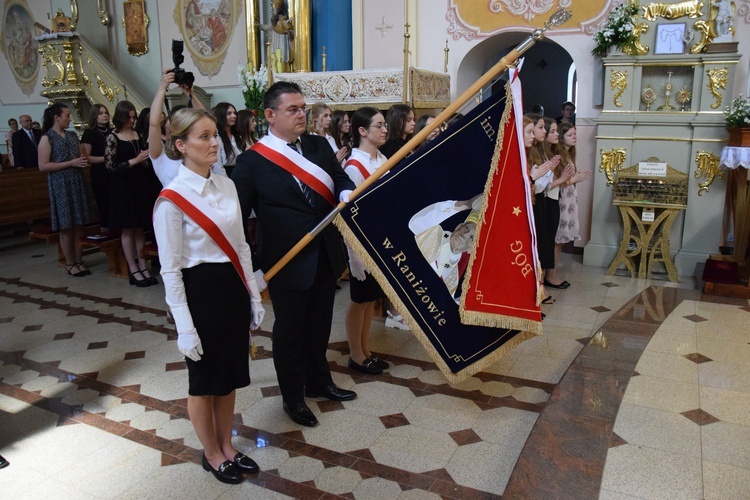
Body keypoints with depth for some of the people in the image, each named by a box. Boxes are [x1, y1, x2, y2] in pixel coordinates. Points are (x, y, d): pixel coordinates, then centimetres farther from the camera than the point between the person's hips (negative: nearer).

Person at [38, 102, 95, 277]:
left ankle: (79, 261, 13)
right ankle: (70, 263, 11)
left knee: (78, 225, 6)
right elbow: (43, 166, -12)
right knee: (66, 227, 0)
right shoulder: (47, 138, -6)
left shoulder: (73, 135, 13)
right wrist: (71, 163, -15)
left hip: (78, 182, 5)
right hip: (61, 185, -5)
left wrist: (83, 161, 1)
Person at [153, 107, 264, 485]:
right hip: (199, 293, -6)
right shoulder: (172, 199, -15)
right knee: (205, 380, 13)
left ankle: (227, 447, 40)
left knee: (230, 375, 19)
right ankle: (212, 455, 36)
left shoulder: (226, 185, 4)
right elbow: (170, 271, -13)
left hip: (232, 288, 6)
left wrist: (254, 297, 10)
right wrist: (185, 328, -14)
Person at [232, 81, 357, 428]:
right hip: (287, 265, -5)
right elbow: (238, 217, -9)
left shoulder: (319, 145, 3)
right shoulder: (252, 161, -11)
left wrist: (346, 193, -20)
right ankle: (292, 397, 35)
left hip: (326, 257, 5)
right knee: (289, 331, 13)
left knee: (319, 326, 21)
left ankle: (318, 382, 44)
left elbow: (341, 179, 4)